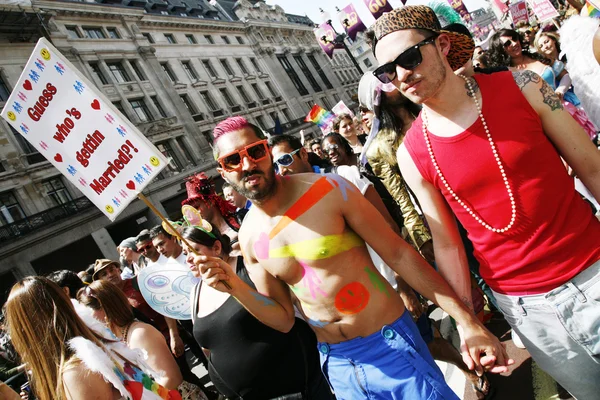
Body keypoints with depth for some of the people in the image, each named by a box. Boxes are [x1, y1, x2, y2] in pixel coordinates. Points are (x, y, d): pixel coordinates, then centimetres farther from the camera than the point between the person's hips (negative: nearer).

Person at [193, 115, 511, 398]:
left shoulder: (328, 190, -15)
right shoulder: (249, 237, -2)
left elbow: (398, 253, -11)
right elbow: (283, 320, 4)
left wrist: (466, 320, -13)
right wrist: (235, 286, -13)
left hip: (391, 344, -3)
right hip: (335, 362, 4)